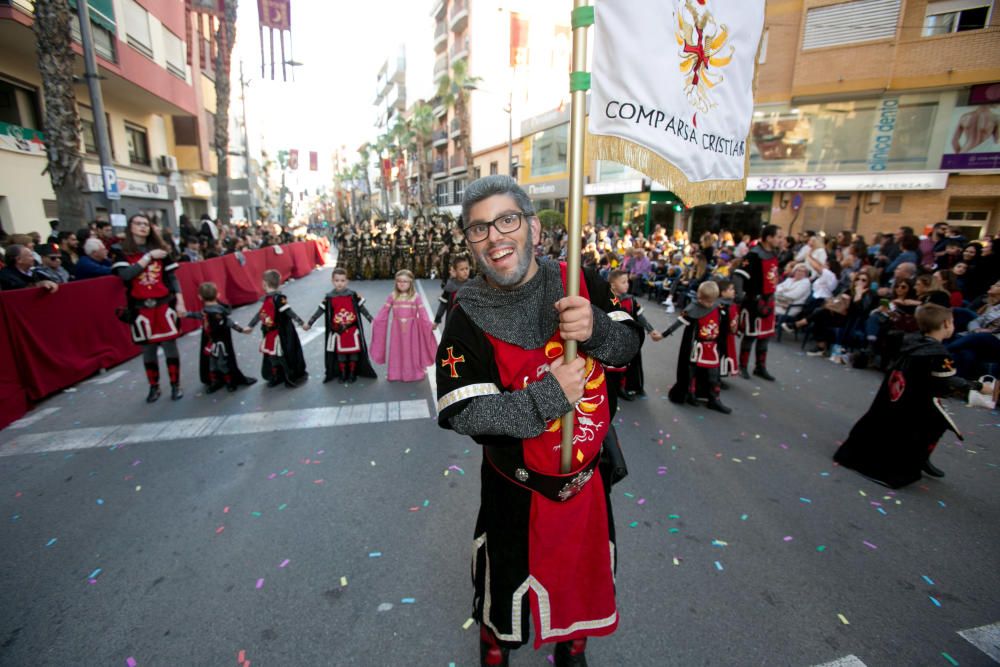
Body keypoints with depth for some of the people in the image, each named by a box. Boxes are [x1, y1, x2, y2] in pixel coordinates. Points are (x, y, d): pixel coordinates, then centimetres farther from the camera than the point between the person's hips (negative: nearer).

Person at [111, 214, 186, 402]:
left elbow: (172, 277, 6)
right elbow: (125, 275, -14)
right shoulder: (120, 250, 3)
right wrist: (149, 256, -13)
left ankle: (175, 386, 9)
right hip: (140, 308, -1)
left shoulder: (159, 248, 8)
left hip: (164, 304, 1)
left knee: (170, 345, 0)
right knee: (148, 348, 6)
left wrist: (179, 302, -2)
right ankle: (154, 387, 19)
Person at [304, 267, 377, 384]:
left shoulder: (353, 294, -5)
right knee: (340, 352, 10)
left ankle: (352, 374, 19)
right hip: (337, 331, 1)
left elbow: (362, 309, 2)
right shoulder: (329, 297, -2)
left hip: (352, 329, -1)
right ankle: (342, 374, 22)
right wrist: (309, 323, 4)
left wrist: (372, 320, 4)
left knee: (354, 351, 5)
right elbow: (320, 311, 4)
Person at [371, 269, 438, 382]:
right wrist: (375, 321, -7)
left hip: (411, 328, -2)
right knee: (397, 350, 9)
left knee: (411, 350, 6)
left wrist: (429, 324, -21)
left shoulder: (415, 296, -5)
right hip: (397, 328, 2)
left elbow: (422, 313, -11)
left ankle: (414, 373, 18)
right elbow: (384, 311, 1)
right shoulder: (393, 296, 1)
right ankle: (396, 374, 19)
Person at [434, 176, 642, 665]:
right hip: (518, 488, -3)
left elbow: (629, 345, -6)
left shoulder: (577, 283, -11)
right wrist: (551, 395, -28)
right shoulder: (469, 316, -19)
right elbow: (463, 414, -23)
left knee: (585, 572, 27)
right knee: (505, 589, 20)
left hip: (589, 474, 4)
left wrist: (595, 328, -28)